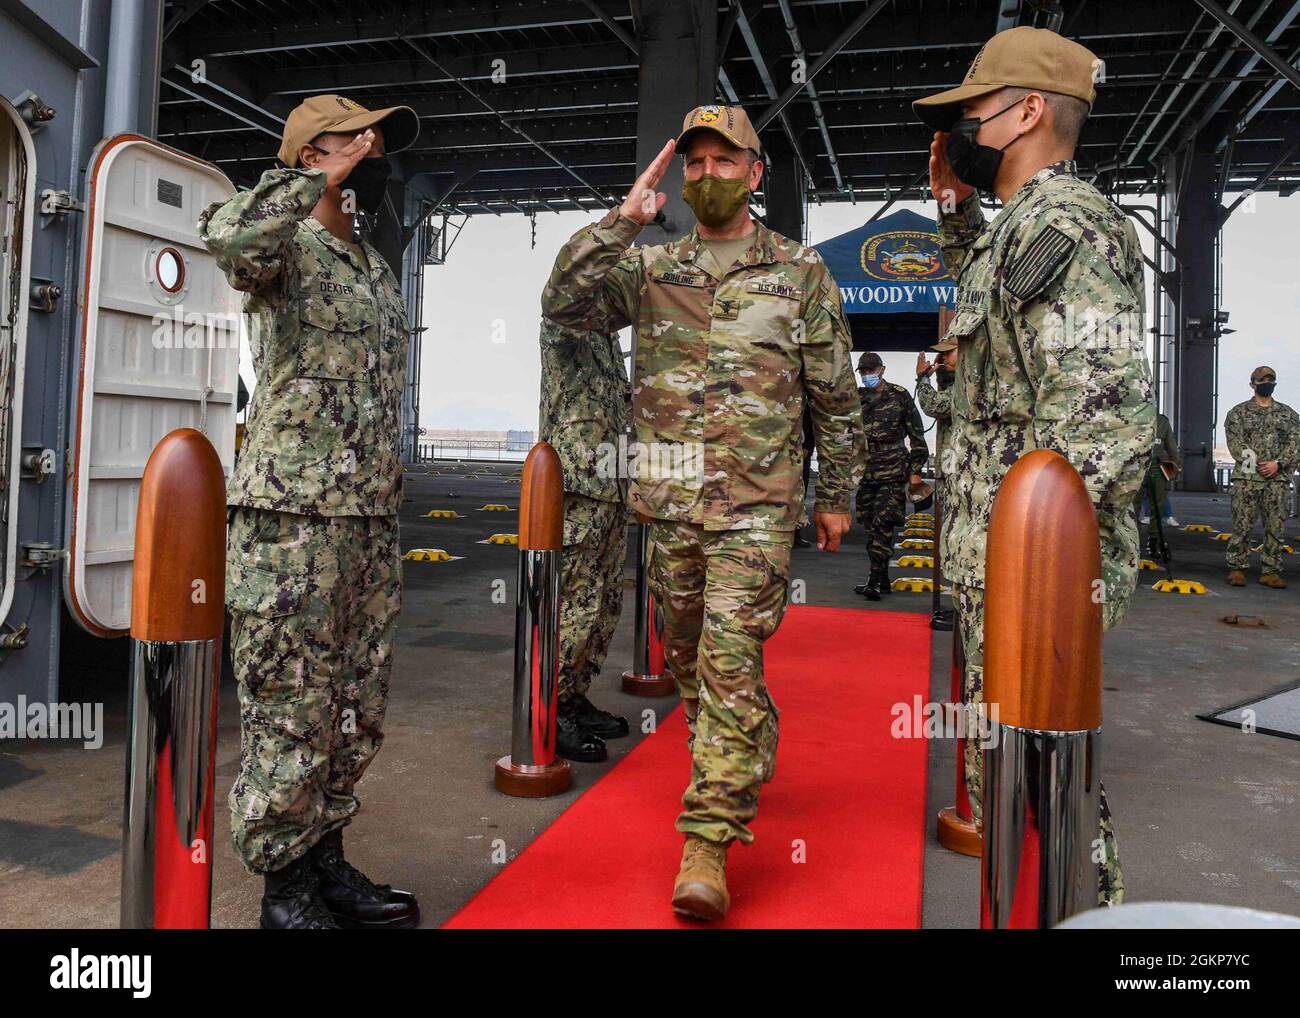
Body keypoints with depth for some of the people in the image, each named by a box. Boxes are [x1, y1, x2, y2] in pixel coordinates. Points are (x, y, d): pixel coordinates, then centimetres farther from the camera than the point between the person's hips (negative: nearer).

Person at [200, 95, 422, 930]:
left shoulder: (382, 273, 21)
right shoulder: (289, 246, -2)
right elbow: (229, 236, -29)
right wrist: (324, 178, -16)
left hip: (374, 519, 8)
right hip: (293, 516, -8)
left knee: (358, 710, 12)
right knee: (292, 708, 0)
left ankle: (325, 858, 26)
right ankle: (285, 884, 15)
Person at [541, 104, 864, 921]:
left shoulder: (801, 273, 4)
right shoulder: (651, 268, 10)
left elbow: (836, 397, 7)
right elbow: (564, 303, -5)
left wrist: (838, 496, 7)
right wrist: (623, 220, -9)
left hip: (756, 504, -4)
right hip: (670, 500, 4)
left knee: (731, 661, -11)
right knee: (689, 658, 16)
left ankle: (709, 839, -5)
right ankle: (750, 762, 41)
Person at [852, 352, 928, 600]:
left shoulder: (900, 396, 0)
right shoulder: (856, 399, 11)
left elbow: (917, 435, 3)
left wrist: (916, 470, -2)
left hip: (892, 473, -5)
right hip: (865, 474, 5)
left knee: (882, 525, -12)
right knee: (871, 527, 8)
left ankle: (875, 582, -14)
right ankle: (883, 580, 17)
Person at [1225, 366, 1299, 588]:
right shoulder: (1238, 412, 7)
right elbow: (1235, 443, -2)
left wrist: (1278, 463, -11)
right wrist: (1255, 464, -12)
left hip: (1277, 478, 3)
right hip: (1246, 478, -2)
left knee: (1276, 527, 2)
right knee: (1242, 525, -4)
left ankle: (1270, 571, 9)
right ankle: (1237, 568, 3)